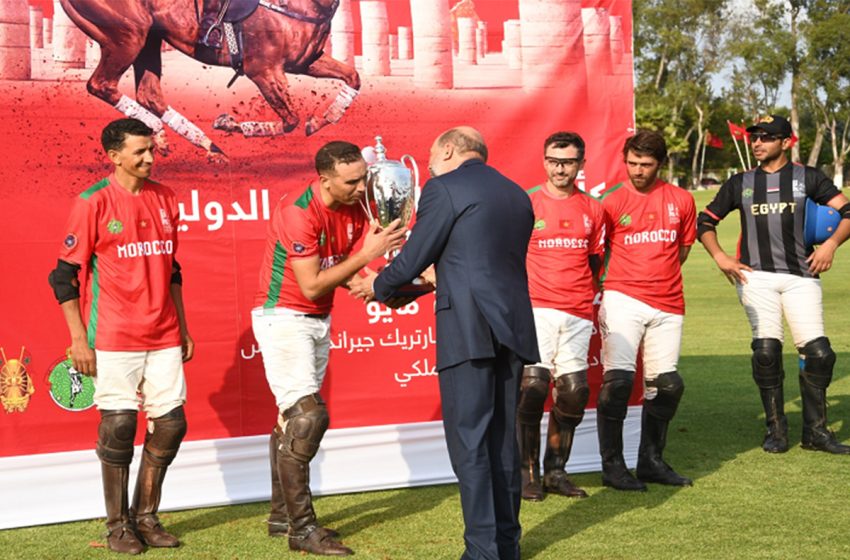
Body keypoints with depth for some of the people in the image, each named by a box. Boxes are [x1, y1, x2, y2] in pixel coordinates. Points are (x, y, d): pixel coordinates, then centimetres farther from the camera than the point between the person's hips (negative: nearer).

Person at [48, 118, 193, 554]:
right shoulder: (93, 202, -6)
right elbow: (65, 275, -5)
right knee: (119, 426, -2)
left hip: (164, 337, 5)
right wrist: (79, 338, -9)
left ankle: (145, 517, 18)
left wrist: (183, 328, 17)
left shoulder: (165, 199, 10)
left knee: (171, 424, 3)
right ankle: (118, 525, 12)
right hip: (115, 338, -5)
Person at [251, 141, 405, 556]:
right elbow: (311, 286, -23)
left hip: (319, 320, 8)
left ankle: (282, 515, 22)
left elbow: (345, 270, -1)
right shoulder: (299, 213, -23)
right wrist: (367, 254, -24)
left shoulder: (354, 209, -1)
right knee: (308, 417, -15)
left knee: (294, 419, 13)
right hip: (283, 317, -8)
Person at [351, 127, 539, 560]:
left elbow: (412, 260, -3)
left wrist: (378, 287, 17)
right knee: (502, 439, 13)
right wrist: (430, 285, 31)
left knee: (469, 443, -3)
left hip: (468, 332, -7)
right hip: (514, 328, 7)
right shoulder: (516, 195, 17)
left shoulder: (444, 188, -5)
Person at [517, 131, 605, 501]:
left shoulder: (592, 210, 10)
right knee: (532, 387, -12)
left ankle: (556, 472, 17)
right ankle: (529, 474, 0)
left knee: (574, 393, 3)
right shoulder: (525, 204, 1)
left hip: (578, 314, 4)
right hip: (535, 309, -3)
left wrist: (580, 292, 11)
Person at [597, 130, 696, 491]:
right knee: (618, 378, -15)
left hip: (668, 305, 4)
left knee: (667, 384, 7)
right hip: (623, 298, -4)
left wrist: (659, 277, 14)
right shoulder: (612, 202, 0)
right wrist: (600, 289, 3)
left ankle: (651, 461, 21)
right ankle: (612, 464, -7)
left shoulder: (681, 201, 8)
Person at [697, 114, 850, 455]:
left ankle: (815, 431, 7)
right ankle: (775, 429, 2)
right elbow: (705, 221, 18)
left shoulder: (807, 178, 9)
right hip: (755, 276, 1)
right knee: (766, 350, -11)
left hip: (800, 276, 0)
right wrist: (719, 257, 3)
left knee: (818, 352, -8)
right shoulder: (741, 183, 13)